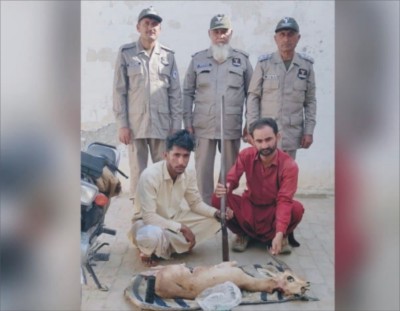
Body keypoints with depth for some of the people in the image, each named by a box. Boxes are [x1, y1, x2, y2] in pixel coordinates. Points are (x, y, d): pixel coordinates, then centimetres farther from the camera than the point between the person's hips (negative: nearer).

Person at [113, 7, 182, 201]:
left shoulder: (168, 56, 8)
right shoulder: (126, 53, 3)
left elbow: (175, 93, 7)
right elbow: (119, 91, 1)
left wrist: (176, 125, 1)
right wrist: (122, 124, -5)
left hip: (162, 125, 2)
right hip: (135, 125, -1)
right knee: (138, 173, 2)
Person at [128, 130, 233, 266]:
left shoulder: (189, 174, -11)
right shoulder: (150, 175, -29)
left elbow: (196, 203, 3)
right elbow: (148, 216, -29)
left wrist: (217, 213, -17)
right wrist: (181, 228, -28)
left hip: (174, 220, 7)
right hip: (148, 222, -7)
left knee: (214, 220, -8)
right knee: (151, 235, -43)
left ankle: (166, 245, -3)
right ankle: (151, 251, -4)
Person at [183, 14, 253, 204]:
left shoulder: (242, 60, 6)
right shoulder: (198, 59, 7)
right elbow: (187, 92, 8)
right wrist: (187, 122, 0)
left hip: (232, 127, 0)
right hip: (203, 126, 0)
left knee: (231, 170, 8)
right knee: (203, 169, 3)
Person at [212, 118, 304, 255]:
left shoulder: (289, 165, -22)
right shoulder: (246, 155, -13)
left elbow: (284, 201, -28)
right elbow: (232, 179, -10)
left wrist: (279, 234, -41)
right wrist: (225, 187, -38)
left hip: (273, 210, -2)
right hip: (249, 207, 2)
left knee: (297, 209, -35)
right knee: (218, 199, -24)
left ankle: (283, 237, 1)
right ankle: (242, 234, 3)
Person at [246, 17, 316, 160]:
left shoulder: (306, 65, 4)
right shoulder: (264, 63, -2)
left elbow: (310, 101, 7)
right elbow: (253, 97, 0)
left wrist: (309, 131, 2)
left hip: (292, 135, 2)